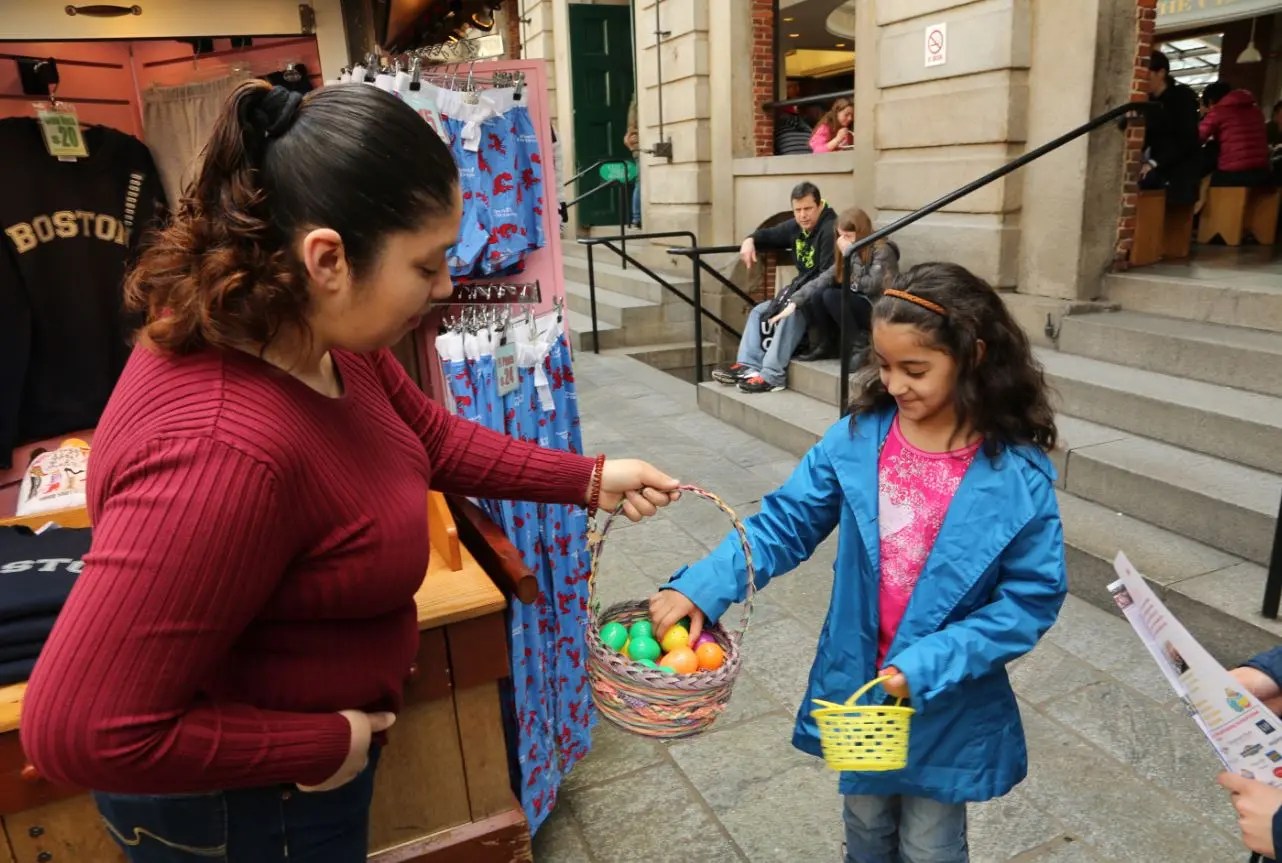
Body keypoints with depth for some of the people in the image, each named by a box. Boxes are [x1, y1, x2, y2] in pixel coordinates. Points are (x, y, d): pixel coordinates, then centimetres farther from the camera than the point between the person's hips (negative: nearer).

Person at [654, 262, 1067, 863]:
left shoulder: (1017, 473, -18)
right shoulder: (857, 438, -11)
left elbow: (1031, 597, -14)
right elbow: (783, 524, -9)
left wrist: (928, 665, -22)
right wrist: (700, 588, -22)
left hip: (950, 705, -2)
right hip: (857, 686, 2)